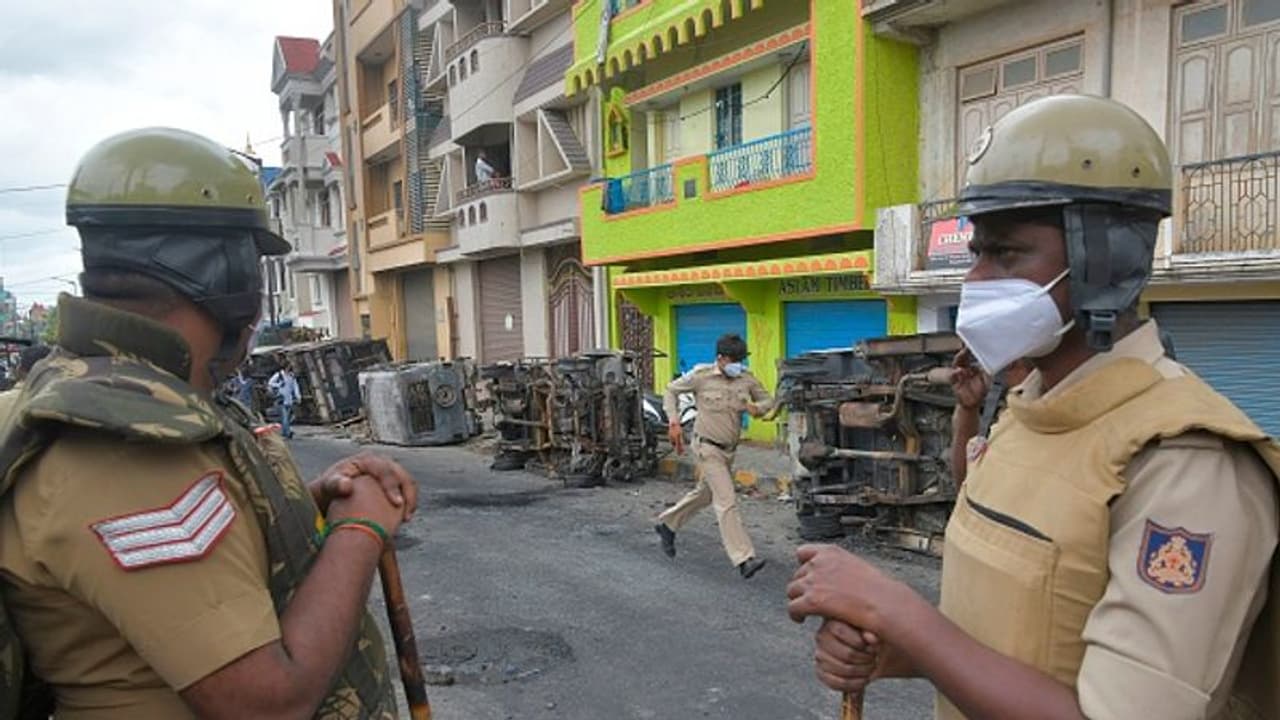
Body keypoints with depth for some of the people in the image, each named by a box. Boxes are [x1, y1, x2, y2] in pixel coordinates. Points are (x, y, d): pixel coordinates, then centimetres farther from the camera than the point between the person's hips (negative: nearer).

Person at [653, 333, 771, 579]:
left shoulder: (746, 379, -2)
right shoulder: (701, 376, -13)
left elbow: (767, 399, 10)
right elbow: (672, 391, 1)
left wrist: (757, 407, -14)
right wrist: (674, 422, -11)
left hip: (729, 449, 7)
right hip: (708, 447, -6)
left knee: (705, 494, 21)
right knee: (727, 501, -12)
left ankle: (667, 525, 43)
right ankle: (744, 559, -13)